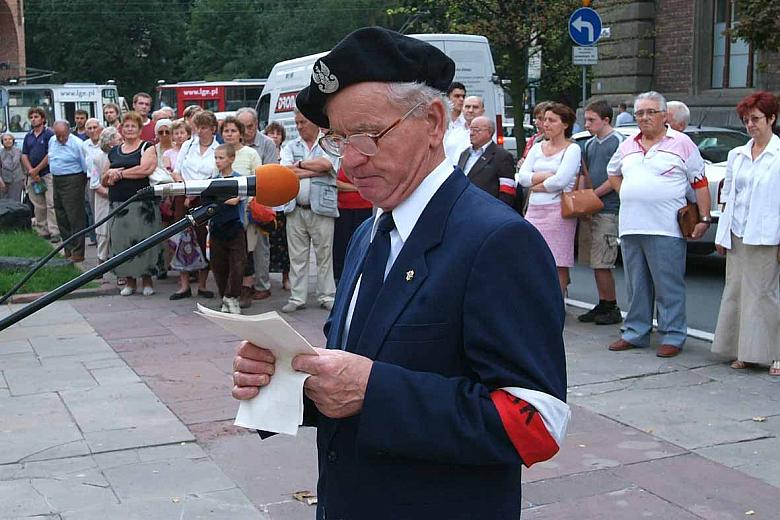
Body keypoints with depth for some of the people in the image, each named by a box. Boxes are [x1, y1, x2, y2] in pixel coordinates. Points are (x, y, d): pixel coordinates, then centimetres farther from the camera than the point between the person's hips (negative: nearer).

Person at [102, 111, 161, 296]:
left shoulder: (147, 147, 2)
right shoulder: (114, 151, 18)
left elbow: (146, 169, -16)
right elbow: (104, 180, 22)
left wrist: (119, 173, -9)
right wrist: (108, 177, -3)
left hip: (143, 202, -5)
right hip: (118, 203, 5)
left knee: (143, 239, -3)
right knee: (121, 240, 4)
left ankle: (147, 279, 9)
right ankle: (129, 280, 15)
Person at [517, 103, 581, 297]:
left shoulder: (572, 149, -2)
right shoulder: (537, 148, 16)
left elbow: (560, 181, -14)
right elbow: (522, 177, 4)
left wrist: (536, 186, -2)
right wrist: (546, 175, -8)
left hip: (558, 210, -6)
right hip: (534, 210, 6)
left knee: (558, 264, -1)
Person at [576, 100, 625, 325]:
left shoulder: (618, 142, -6)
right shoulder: (589, 144, 17)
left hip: (607, 210, -8)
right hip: (588, 211, 8)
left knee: (602, 263, -7)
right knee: (594, 263, 9)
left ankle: (612, 308, 3)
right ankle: (603, 305, 18)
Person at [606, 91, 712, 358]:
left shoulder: (682, 143, 0)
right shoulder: (628, 146, 15)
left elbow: (700, 183, -1)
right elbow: (613, 173, 31)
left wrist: (704, 218, -7)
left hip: (666, 229, -5)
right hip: (630, 227, 6)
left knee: (669, 287, -2)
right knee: (636, 286, 13)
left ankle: (673, 337, 6)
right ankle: (635, 333, 21)